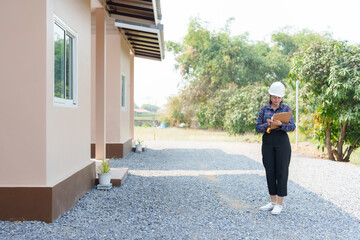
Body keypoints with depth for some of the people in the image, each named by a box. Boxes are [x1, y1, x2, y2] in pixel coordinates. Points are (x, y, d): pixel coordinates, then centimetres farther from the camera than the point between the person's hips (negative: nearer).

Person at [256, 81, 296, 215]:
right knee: (270, 172, 7)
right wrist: (268, 124, -18)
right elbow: (258, 127, 2)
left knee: (281, 173, -2)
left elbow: (292, 127, -7)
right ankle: (272, 202, 18)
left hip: (282, 142, -3)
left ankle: (279, 204, 4)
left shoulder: (286, 109, 2)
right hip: (267, 143, 3)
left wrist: (280, 124, -25)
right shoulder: (264, 109, 7)